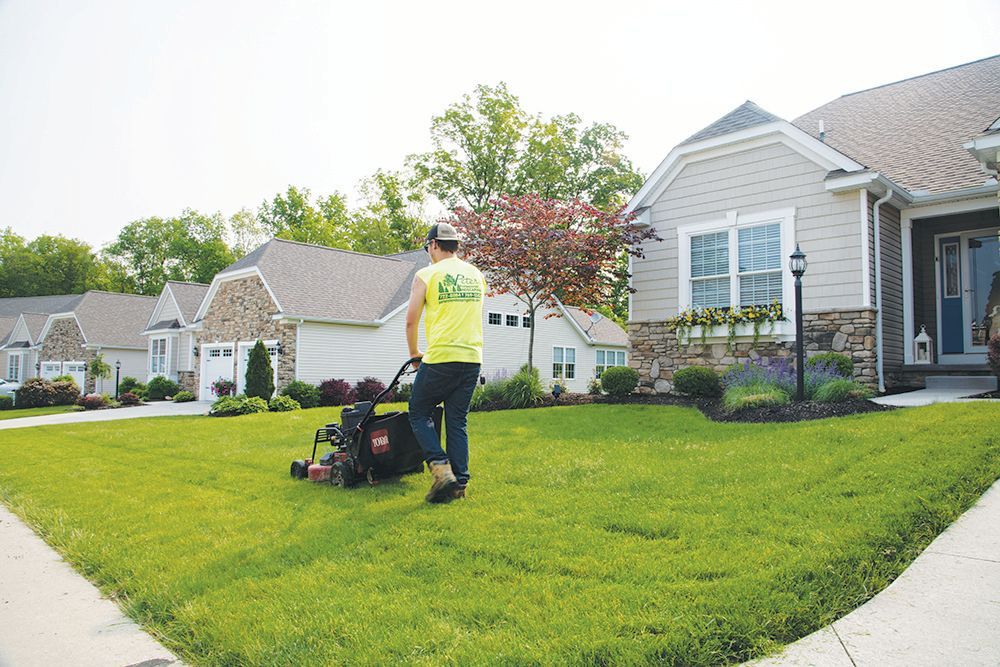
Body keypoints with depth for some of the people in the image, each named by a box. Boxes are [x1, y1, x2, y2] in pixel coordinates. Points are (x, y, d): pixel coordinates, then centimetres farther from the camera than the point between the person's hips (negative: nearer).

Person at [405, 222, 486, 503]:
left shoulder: (427, 275, -2)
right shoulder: (476, 275, 15)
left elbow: (411, 321, 0)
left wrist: (414, 353, 16)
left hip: (440, 359, -5)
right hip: (473, 358, 5)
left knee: (419, 414, 10)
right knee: (457, 422, 12)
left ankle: (441, 469, -5)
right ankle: (459, 483, 11)